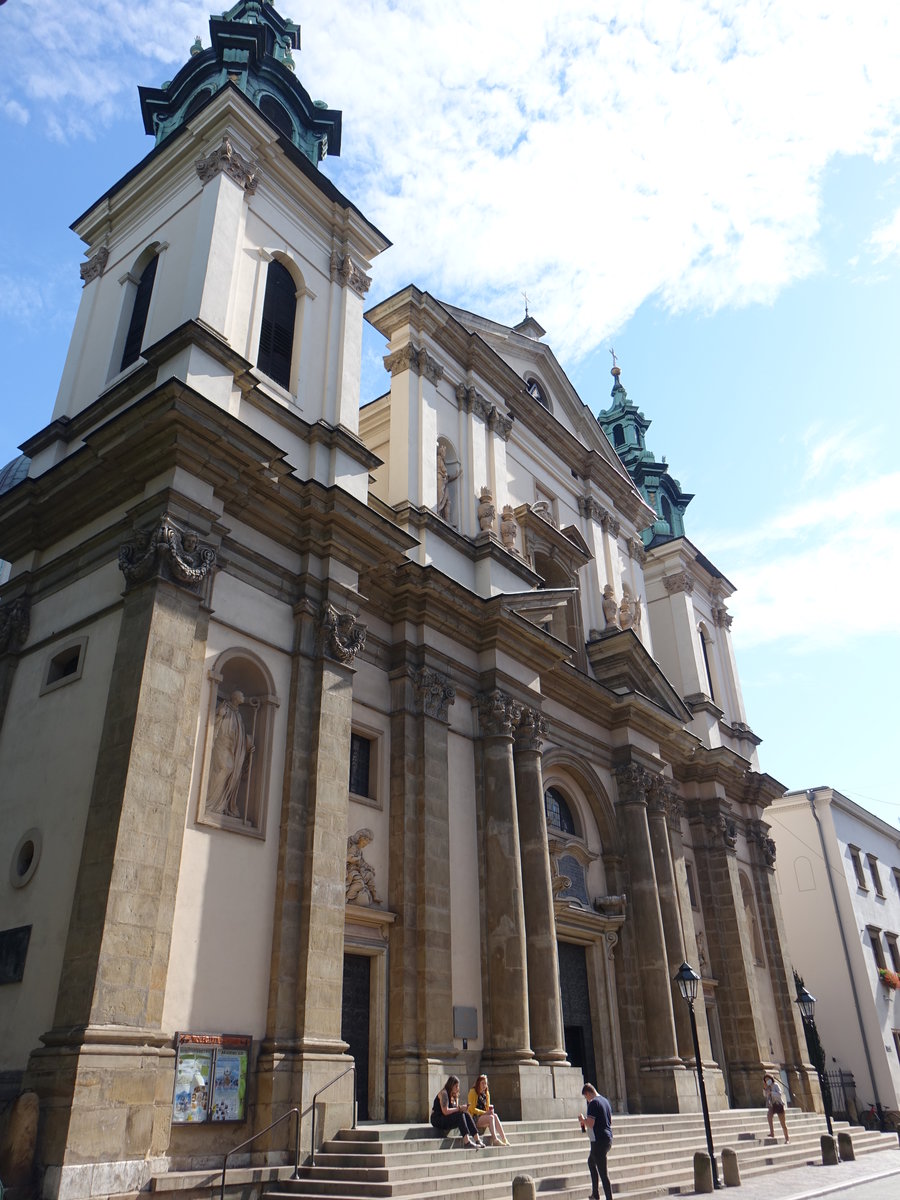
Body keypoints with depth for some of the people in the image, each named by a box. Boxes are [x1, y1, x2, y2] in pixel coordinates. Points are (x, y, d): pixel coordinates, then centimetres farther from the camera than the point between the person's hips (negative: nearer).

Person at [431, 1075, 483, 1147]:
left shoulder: (454, 1095, 12)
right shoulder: (444, 1093, -16)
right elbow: (445, 1111, -25)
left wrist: (462, 1108, -13)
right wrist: (459, 1108, -20)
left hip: (447, 1119, 8)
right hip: (437, 1120, -8)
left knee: (466, 1114, -12)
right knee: (460, 1114, -27)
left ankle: (477, 1139, -19)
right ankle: (466, 1141, -33)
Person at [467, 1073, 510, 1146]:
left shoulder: (486, 1093, 14)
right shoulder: (473, 1092, -6)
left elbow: (487, 1108, 16)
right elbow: (472, 1109, -12)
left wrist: (490, 1109, -8)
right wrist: (485, 1112, -19)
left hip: (483, 1116, 6)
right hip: (474, 1118, -6)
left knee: (495, 1116, -24)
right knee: (491, 1117, -29)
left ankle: (504, 1139, -27)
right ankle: (495, 1140, -32)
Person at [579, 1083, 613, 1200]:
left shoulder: (593, 1103, -16)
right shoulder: (605, 1100, 10)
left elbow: (590, 1123, -22)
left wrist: (582, 1120, -2)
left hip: (599, 1141, -10)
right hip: (608, 1139, 10)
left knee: (603, 1173, -4)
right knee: (591, 1162, 27)